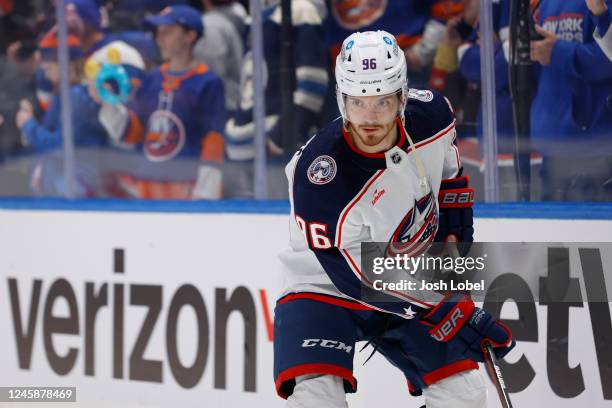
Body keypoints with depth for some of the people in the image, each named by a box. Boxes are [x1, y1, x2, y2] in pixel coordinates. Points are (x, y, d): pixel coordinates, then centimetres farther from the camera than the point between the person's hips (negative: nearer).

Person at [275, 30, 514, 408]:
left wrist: (455, 231, 4)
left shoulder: (430, 116, -16)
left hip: (414, 282, 5)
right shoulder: (318, 176, -32)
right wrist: (456, 316, -27)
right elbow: (361, 279, -27)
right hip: (326, 289, -5)